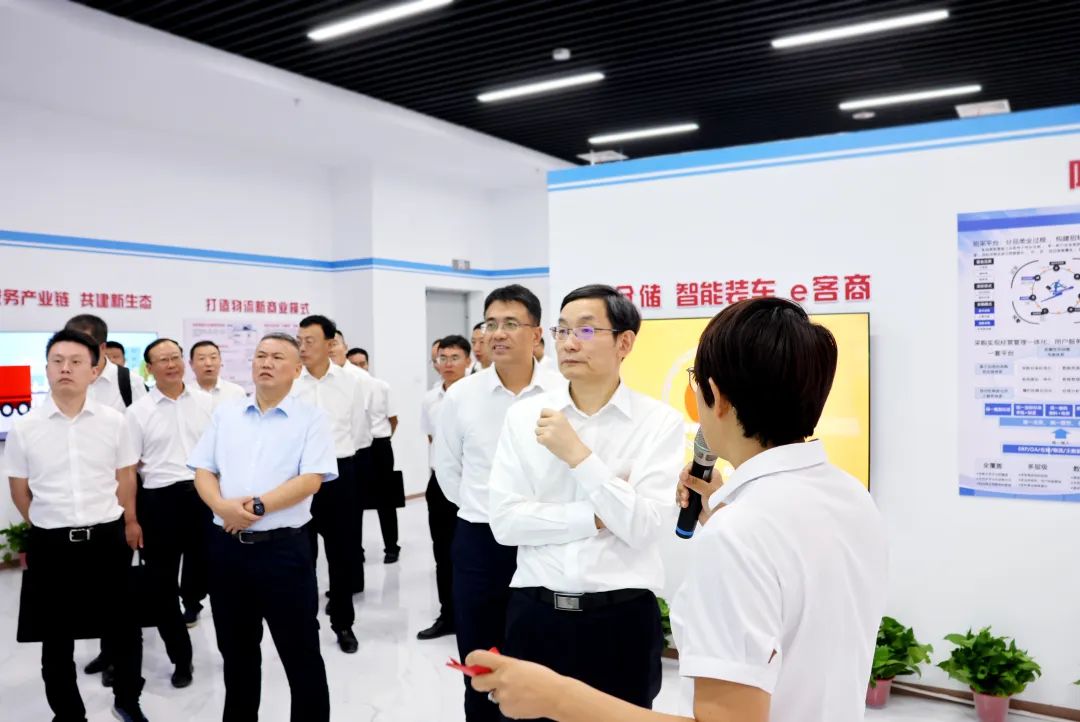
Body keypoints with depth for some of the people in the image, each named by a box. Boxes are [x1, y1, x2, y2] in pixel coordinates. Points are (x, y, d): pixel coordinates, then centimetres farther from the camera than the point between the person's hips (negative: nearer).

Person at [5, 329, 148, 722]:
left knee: (123, 627, 12)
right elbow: (20, 489, 7)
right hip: (51, 544, 0)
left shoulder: (113, 421, -3)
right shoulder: (24, 428, -4)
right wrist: (49, 528, 12)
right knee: (57, 637, 14)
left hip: (108, 539, 0)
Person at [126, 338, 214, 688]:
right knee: (163, 585, 10)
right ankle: (181, 658, 26)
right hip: (158, 501, 0)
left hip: (204, 496, 0)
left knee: (209, 576, 7)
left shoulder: (205, 402, 5)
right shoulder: (138, 411, 0)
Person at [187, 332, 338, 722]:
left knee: (301, 654, 5)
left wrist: (257, 507, -20)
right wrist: (223, 506, -13)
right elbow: (202, 471, 6)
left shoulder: (311, 418, -4)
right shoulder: (225, 413, 9)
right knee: (236, 651, 20)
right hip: (227, 546, 5)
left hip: (284, 548, -4)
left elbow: (311, 480, -13)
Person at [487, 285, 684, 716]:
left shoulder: (660, 421, -7)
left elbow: (648, 527, -15)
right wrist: (596, 516, -13)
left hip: (622, 618, -1)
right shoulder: (524, 416, 0)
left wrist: (578, 454, -17)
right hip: (535, 614, 2)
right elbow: (504, 521, -5)